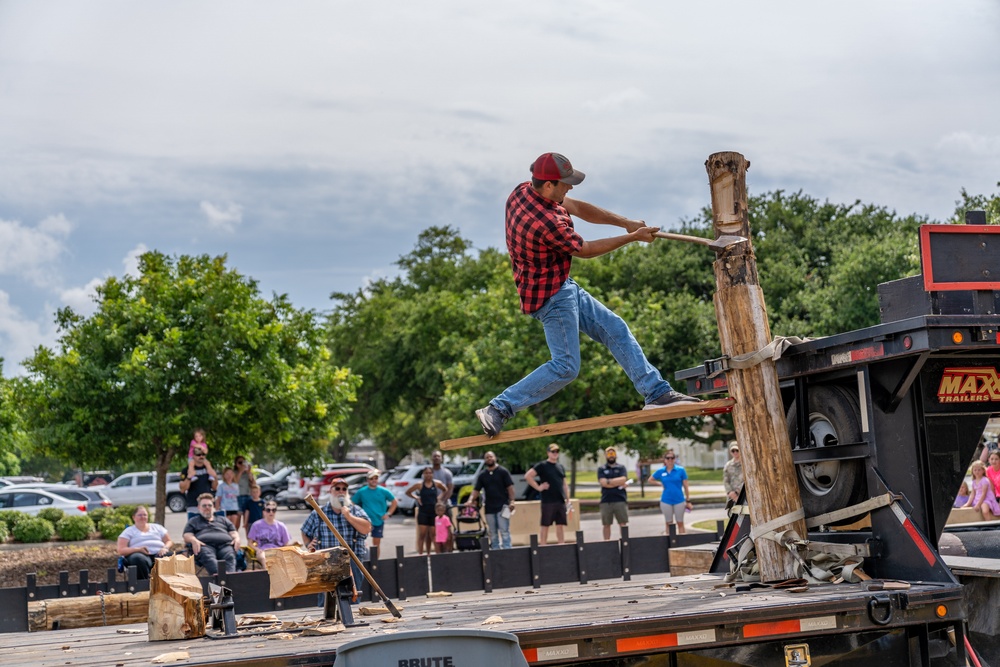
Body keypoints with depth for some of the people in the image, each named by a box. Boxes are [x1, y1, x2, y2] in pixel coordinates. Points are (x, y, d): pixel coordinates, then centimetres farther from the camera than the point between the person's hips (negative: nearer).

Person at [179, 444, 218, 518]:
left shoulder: (209, 469, 12)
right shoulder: (187, 470, 0)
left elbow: (214, 487, 13)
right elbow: (182, 489, -6)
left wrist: (214, 477, -5)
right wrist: (189, 477, -20)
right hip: (193, 508, -4)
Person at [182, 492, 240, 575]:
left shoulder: (223, 520, 38)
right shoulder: (193, 521, 34)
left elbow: (233, 533, 29)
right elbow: (187, 536, 19)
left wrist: (237, 539, 3)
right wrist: (194, 540, -6)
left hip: (225, 544, 2)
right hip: (205, 545, -2)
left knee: (230, 556, -37)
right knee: (208, 556, -41)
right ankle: (217, 574, -68)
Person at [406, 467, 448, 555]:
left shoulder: (436, 484, 1)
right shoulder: (420, 484, -4)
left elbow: (445, 490, 18)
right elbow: (408, 492, 5)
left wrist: (440, 498, 4)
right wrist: (416, 498, -6)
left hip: (434, 511, 2)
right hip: (423, 511, -2)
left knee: (432, 534, 5)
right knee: (422, 533, -6)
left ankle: (428, 553, 16)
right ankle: (420, 553, -4)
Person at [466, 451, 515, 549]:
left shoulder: (503, 471, 1)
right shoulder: (482, 475, 11)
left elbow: (510, 487, -3)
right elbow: (476, 490, 5)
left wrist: (511, 501, -12)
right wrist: (471, 500, -11)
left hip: (502, 506, -4)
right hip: (489, 508, 4)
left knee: (504, 531, -7)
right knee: (492, 533, 8)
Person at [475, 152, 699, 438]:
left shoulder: (523, 191, -3)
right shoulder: (547, 222, -30)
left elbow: (577, 207, 6)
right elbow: (585, 250, -15)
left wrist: (624, 222, 0)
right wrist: (632, 237, -5)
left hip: (563, 287, 10)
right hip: (551, 296, -10)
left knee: (616, 329, 11)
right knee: (565, 367, -7)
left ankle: (657, 392, 15)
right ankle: (498, 409, -2)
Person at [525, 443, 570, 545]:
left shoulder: (561, 467, 17)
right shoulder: (542, 465, -2)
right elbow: (527, 476, -10)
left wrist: (567, 499, 12)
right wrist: (538, 487, -11)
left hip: (561, 501, 6)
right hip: (547, 501, -6)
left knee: (561, 524, 6)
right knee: (545, 525, -2)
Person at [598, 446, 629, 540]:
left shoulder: (621, 468, 11)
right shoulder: (601, 469, 9)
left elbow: (623, 479, -7)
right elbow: (603, 483, -7)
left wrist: (609, 481, -8)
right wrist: (619, 484, -8)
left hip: (620, 500, 0)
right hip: (606, 501, 0)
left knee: (623, 524, -1)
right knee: (606, 524, 4)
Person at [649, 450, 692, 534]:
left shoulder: (681, 470, -5)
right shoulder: (660, 471, 0)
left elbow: (685, 486, -1)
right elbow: (650, 480, 15)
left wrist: (688, 501, -1)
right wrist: (660, 483, -1)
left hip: (679, 500, -1)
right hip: (666, 501, 1)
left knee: (680, 523, 6)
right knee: (669, 523, 11)